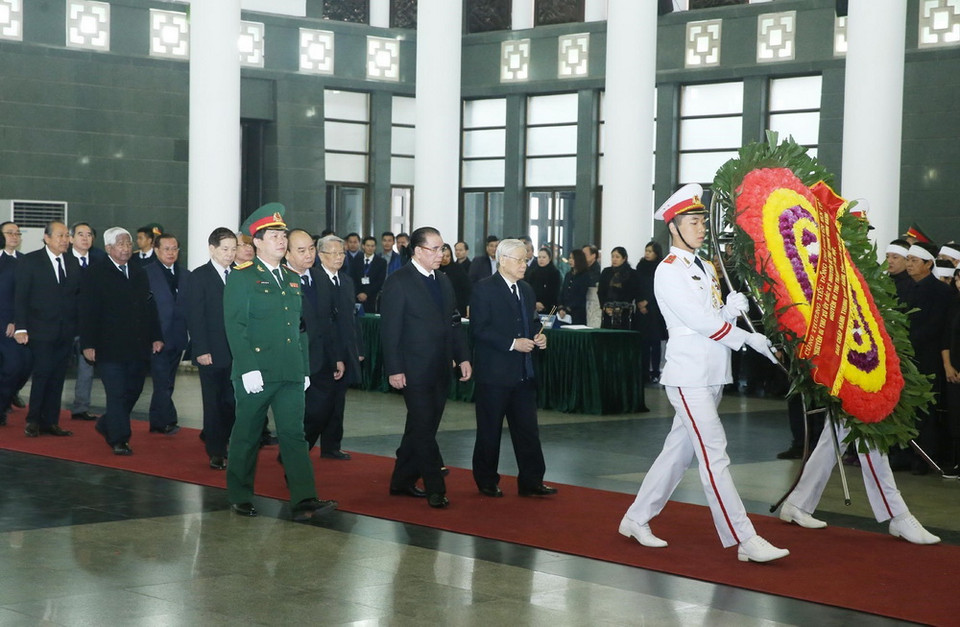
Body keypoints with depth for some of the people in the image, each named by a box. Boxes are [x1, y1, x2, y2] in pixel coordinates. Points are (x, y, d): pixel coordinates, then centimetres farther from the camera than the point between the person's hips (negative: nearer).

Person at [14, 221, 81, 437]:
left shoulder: (73, 263, 11)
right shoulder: (29, 262, -3)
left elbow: (78, 295, 13)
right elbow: (20, 297, -6)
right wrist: (20, 328, -12)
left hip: (65, 332, 4)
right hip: (40, 330, -4)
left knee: (57, 377, 6)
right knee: (42, 374, -7)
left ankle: (50, 421, 13)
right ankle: (33, 420, 6)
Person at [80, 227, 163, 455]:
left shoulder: (139, 273, 14)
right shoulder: (95, 274, -4)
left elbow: (150, 306, 16)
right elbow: (87, 312, -7)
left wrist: (156, 337, 9)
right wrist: (88, 344, -12)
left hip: (139, 347, 6)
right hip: (110, 348, -6)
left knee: (133, 390, 11)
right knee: (117, 392, -5)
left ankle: (107, 425, 31)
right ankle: (119, 439, 3)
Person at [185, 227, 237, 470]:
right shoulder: (199, 276, -2)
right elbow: (195, 317, -6)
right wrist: (201, 350, -12)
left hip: (237, 352, 4)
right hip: (212, 353, -3)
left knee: (232, 403, 3)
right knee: (214, 403, 2)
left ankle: (225, 445, 19)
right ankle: (216, 453, 9)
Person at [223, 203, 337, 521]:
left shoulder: (293, 279, 16)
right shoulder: (241, 278, -3)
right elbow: (235, 326, -11)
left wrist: (305, 368, 16)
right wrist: (248, 368, -18)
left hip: (291, 374, 5)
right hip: (256, 371, -5)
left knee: (294, 434, -3)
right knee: (247, 435, 7)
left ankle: (304, 501, -9)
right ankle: (240, 497, 21)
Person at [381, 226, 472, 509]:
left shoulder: (443, 281, 14)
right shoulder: (398, 282, -8)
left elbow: (454, 323, 16)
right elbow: (390, 329, -11)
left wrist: (463, 357, 6)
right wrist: (394, 370, -15)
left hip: (440, 369, 7)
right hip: (415, 370, -7)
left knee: (421, 428, 12)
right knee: (423, 428, -5)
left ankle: (402, 481, 23)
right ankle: (435, 488, -1)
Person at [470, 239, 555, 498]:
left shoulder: (526, 290, 15)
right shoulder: (484, 289, -8)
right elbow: (479, 329, -16)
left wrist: (538, 336, 2)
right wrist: (512, 343, -21)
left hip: (524, 372, 7)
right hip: (494, 372, -7)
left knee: (528, 428, 5)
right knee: (490, 430, 4)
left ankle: (531, 481, 9)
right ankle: (487, 482, 15)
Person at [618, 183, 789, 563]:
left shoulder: (706, 269, 17)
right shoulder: (669, 271, -9)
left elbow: (719, 320, 11)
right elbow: (700, 321, -17)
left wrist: (732, 308, -11)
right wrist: (751, 340, -13)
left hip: (712, 375, 9)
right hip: (689, 377, -9)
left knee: (678, 451, 12)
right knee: (714, 456, -10)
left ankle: (636, 519, 22)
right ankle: (745, 541, -11)